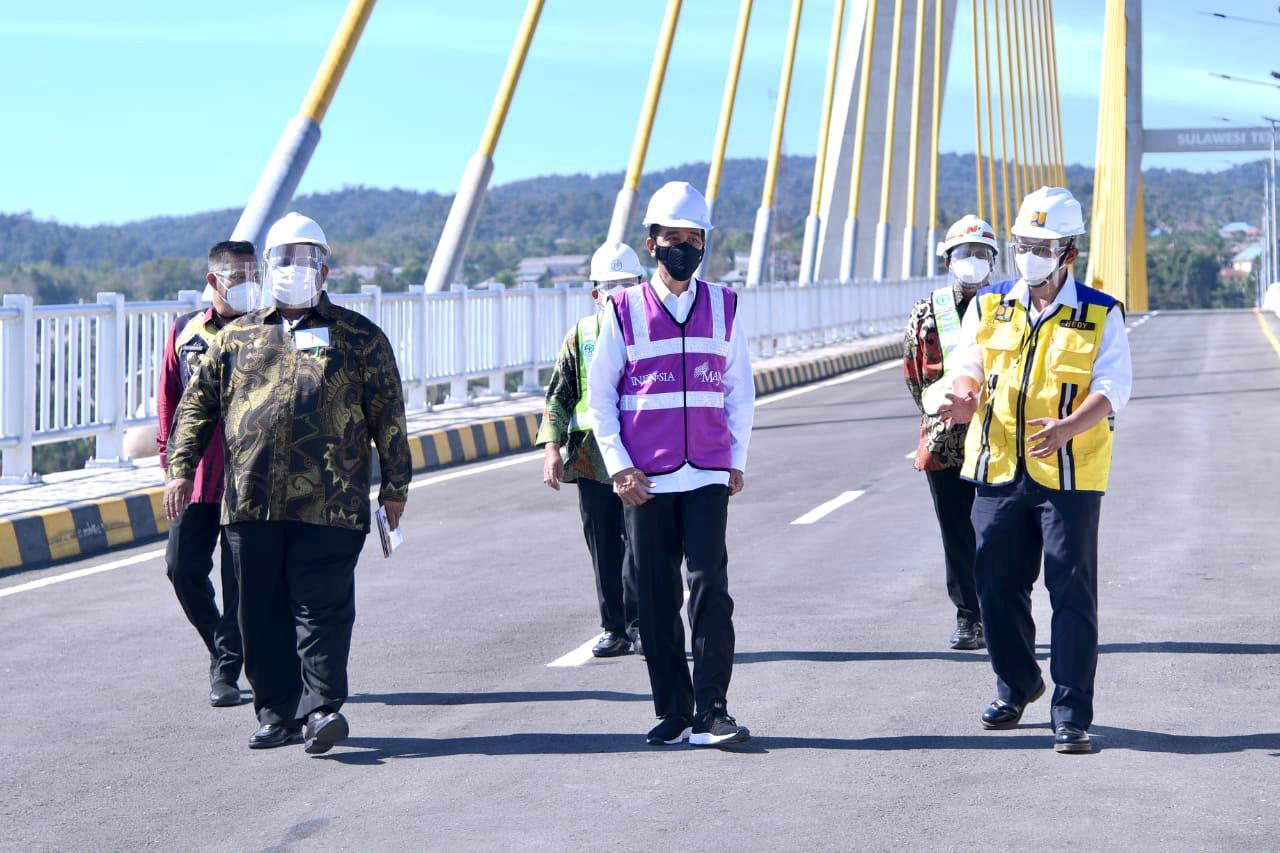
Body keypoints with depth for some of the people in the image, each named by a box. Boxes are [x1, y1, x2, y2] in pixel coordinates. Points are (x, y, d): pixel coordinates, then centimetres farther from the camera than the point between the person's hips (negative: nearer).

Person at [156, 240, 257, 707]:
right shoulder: (186, 331, 7)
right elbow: (168, 395, 14)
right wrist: (171, 459, 9)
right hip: (197, 475, 3)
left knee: (239, 577, -2)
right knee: (183, 567, 0)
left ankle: (227, 670, 7)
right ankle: (221, 647, 24)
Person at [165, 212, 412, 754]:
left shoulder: (358, 337, 10)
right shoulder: (236, 338, 16)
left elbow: (388, 414, 9)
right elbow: (197, 404, 17)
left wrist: (394, 486, 6)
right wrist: (180, 468, 6)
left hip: (329, 503, -3)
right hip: (251, 502, 3)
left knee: (321, 607, -8)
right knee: (263, 613, 6)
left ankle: (322, 706, -6)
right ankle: (277, 713, 14)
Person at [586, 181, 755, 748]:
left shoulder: (723, 306, 9)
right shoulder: (625, 310, 3)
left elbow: (741, 389, 14)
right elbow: (599, 393, 5)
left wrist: (736, 461, 8)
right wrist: (618, 465, -4)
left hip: (708, 476, 0)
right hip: (645, 481, 0)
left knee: (710, 588, -10)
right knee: (656, 599, 3)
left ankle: (711, 711, -5)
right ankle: (673, 712, 12)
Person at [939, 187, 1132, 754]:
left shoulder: (1100, 316, 1)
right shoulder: (989, 308, 10)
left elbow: (1112, 387, -8)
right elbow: (969, 367, 7)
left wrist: (1068, 426, -27)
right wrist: (965, 397, -18)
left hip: (1069, 473, -3)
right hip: (998, 471, 3)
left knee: (1072, 593, -4)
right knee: (997, 586, 10)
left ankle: (1072, 716, 2)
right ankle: (1017, 686, 33)